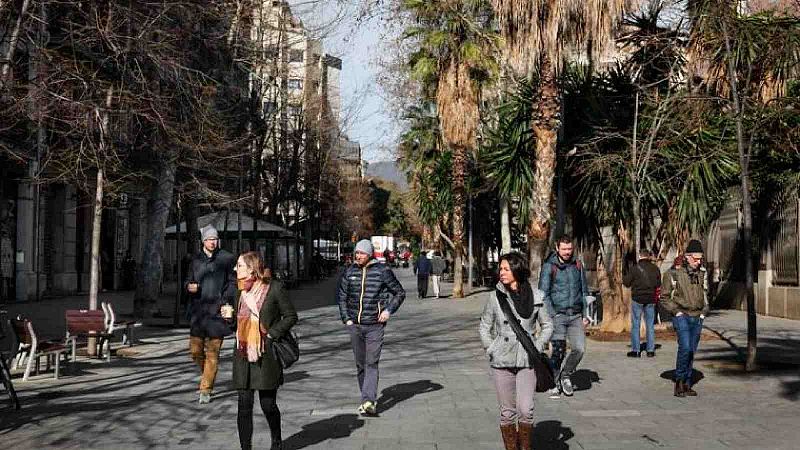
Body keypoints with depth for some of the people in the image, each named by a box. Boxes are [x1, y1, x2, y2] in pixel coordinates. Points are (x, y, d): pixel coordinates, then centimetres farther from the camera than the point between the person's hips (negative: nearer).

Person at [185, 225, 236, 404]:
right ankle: (207, 374, 33)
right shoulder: (196, 259, 12)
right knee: (195, 350, 5)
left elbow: (233, 282, 3)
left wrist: (226, 301, -10)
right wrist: (189, 286, -5)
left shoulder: (227, 258, 1)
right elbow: (189, 281, 19)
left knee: (212, 352, -3)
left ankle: (206, 390, 5)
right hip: (198, 310, 4)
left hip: (217, 309, -3)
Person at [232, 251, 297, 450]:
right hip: (243, 354, 4)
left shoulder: (274, 288, -7)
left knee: (268, 404, 5)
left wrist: (272, 334, -11)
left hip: (266, 355, -4)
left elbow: (291, 316, -3)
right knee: (244, 404, 2)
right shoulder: (239, 289, 9)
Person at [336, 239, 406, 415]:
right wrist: (346, 319, 6)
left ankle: (368, 401, -16)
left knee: (371, 363, -11)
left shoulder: (382, 271, -3)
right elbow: (341, 296, 15)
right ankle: (369, 400, 22)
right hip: (354, 325, 4)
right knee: (360, 364, 10)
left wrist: (388, 310, -5)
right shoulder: (349, 272, 5)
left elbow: (400, 293, 6)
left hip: (375, 325, -4)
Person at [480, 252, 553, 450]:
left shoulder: (536, 296, -1)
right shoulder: (495, 296, 0)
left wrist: (537, 347, 0)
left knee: (526, 410, -7)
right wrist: (490, 350, 0)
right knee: (507, 412, 6)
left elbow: (547, 325, 11)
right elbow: (485, 326, 10)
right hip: (501, 360, 1)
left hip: (526, 360, 0)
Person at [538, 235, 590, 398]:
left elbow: (584, 291, 18)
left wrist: (585, 315, 11)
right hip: (557, 315, -3)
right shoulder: (549, 266, -2)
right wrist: (551, 316, -11)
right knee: (558, 351, -6)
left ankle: (566, 375, 15)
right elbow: (544, 294, -3)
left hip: (576, 316, 3)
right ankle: (555, 384, 11)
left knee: (579, 349, -9)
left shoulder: (577, 265, 11)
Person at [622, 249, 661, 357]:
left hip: (637, 299, -3)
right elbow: (658, 284, 9)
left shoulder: (634, 268, -10)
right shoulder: (655, 269, 1)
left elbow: (627, 282, -5)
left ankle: (635, 350, 2)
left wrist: (624, 276, 15)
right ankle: (650, 350, 10)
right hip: (651, 300, 3)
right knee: (650, 325, 9)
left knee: (635, 325, 3)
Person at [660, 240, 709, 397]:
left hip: (697, 318, 5)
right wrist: (676, 311, -10)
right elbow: (664, 297, -2)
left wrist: (704, 311, 10)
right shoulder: (673, 274, -7)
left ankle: (687, 384, 14)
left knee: (692, 351, 7)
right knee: (685, 348, -19)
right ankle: (679, 381, -6)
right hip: (682, 316, -5)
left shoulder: (702, 273, 9)